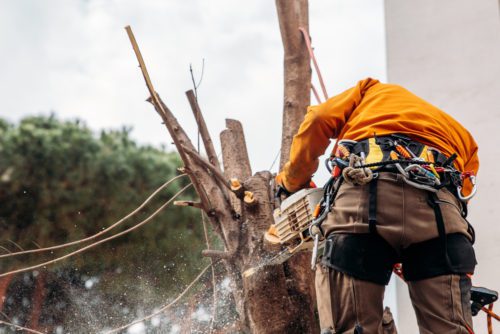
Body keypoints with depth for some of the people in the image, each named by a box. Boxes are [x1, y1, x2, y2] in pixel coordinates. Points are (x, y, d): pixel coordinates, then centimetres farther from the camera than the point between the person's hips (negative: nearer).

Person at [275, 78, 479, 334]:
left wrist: (293, 181, 32)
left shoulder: (373, 89, 37)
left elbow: (320, 120, 19)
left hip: (362, 195, -1)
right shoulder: (462, 134, 40)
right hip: (436, 205, 2)